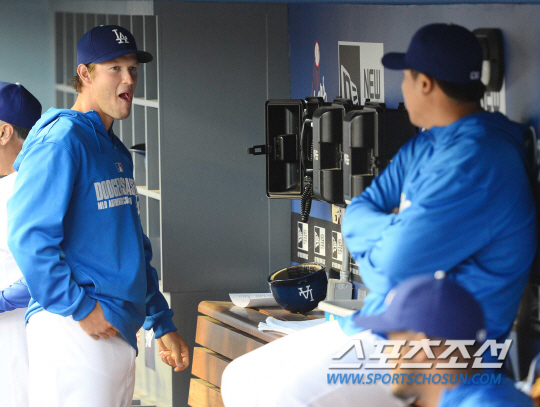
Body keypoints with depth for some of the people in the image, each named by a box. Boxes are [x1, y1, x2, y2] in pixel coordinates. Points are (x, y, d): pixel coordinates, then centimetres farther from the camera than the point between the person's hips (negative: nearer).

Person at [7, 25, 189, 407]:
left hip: (120, 331, 9)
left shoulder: (118, 153, 19)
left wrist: (163, 325, 21)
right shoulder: (61, 140, -11)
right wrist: (81, 309, -19)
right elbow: (29, 237, -20)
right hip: (72, 332, -9)